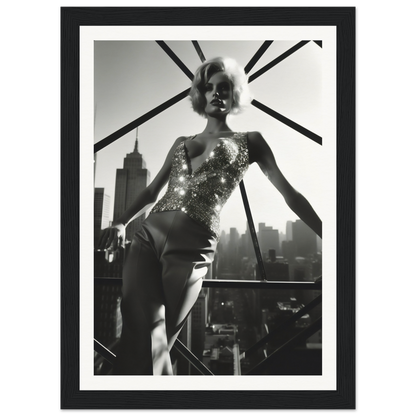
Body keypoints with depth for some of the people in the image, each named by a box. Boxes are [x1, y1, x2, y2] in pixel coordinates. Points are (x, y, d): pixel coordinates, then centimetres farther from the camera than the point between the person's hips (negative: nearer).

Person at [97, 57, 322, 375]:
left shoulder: (249, 141, 12)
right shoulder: (181, 143, 23)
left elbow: (289, 193, 9)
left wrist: (329, 236, 6)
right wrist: (121, 223, 9)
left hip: (191, 247, -4)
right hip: (148, 235, 4)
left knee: (150, 343, -2)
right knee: (140, 334, -6)